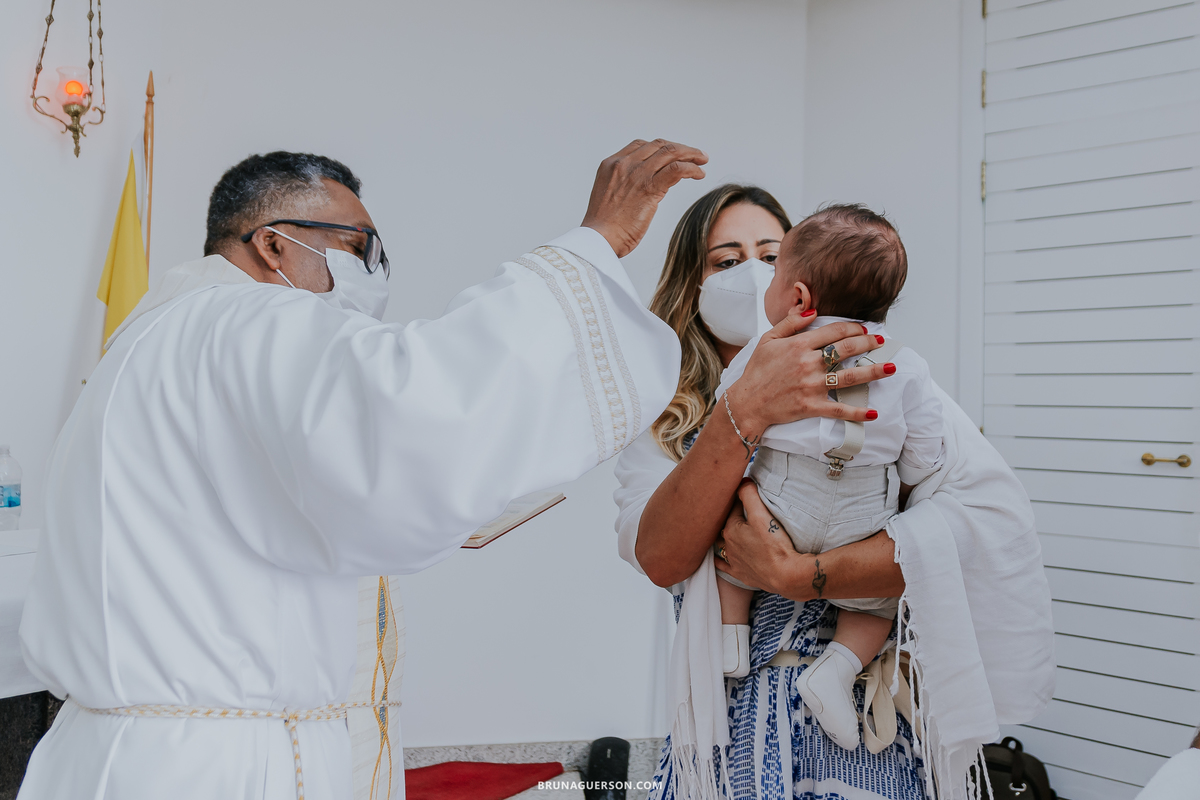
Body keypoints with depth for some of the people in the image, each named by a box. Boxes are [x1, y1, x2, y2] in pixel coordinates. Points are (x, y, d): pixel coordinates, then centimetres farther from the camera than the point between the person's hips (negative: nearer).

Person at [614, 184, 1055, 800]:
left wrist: (799, 576, -22)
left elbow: (992, 510, -20)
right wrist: (746, 411, -29)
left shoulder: (875, 381, -4)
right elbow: (659, 559, -16)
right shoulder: (663, 423, 3)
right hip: (729, 736, 2)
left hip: (870, 731, -2)